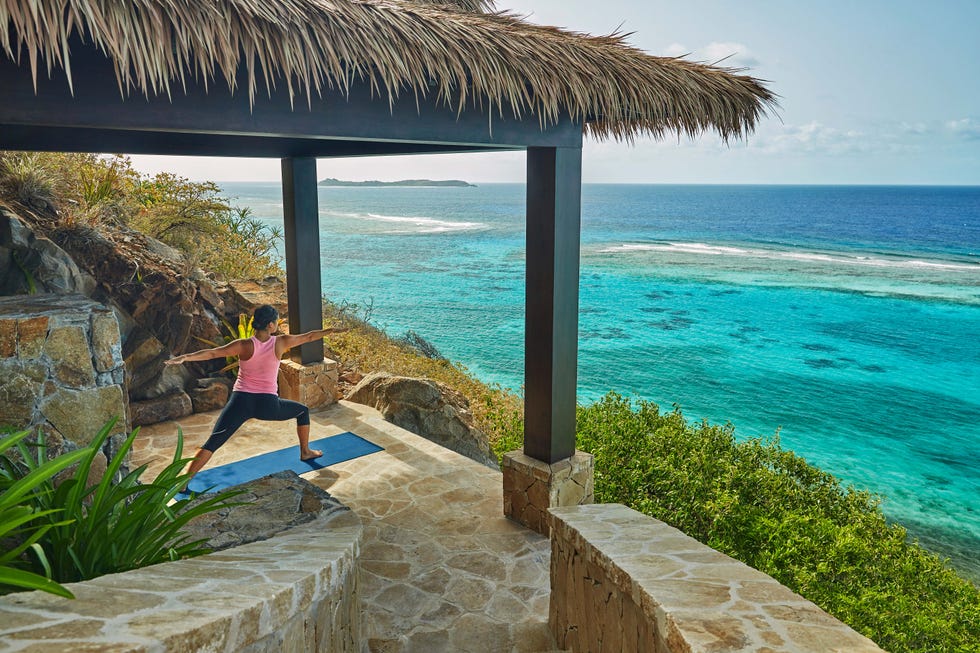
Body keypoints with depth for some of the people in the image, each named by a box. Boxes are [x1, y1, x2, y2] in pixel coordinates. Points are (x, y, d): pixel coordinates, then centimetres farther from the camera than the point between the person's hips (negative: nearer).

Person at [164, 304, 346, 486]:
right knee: (303, 411, 28)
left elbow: (212, 353, -16)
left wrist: (184, 357, -17)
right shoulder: (280, 343, -4)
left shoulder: (244, 345, -7)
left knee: (212, 444, 0)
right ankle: (305, 451, 40)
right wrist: (331, 330, 24)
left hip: (241, 401, 0)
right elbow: (309, 336, 10)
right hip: (267, 404, 0)